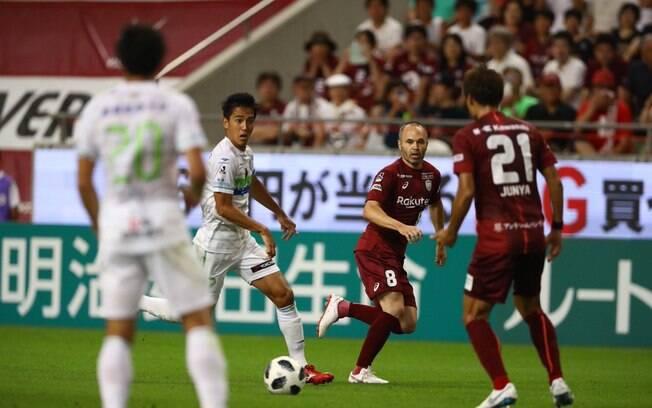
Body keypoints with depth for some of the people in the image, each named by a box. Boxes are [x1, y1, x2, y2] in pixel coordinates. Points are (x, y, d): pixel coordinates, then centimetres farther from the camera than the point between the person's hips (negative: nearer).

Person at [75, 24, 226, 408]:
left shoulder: (96, 109, 6)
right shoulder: (176, 104, -2)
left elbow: (83, 182, 8)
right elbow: (197, 170, -11)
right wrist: (193, 197, 10)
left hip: (116, 220, 3)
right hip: (163, 220, -3)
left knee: (118, 330, 8)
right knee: (198, 319, 0)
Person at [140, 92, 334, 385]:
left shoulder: (246, 153, 7)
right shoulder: (224, 158, -21)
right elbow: (223, 208, -25)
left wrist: (280, 214, 36)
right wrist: (263, 230, -21)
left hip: (241, 240, 9)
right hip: (216, 242, -9)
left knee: (283, 295, 0)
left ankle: (301, 367, 3)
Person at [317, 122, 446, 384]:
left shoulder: (432, 175, 7)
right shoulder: (390, 174, -16)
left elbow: (435, 205, 29)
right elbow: (369, 210, -31)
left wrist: (441, 242, 29)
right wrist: (402, 227, -45)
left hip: (396, 255, 8)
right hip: (375, 251, -8)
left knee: (407, 324, 3)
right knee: (394, 309, -25)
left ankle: (341, 308, 14)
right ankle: (361, 371, -12)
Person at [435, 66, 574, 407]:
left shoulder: (467, 136, -2)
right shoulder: (528, 131, 11)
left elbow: (466, 190, -11)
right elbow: (554, 180, 9)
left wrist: (450, 232, 2)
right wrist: (557, 228, 18)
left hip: (497, 235, -5)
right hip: (533, 232, 5)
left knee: (474, 315, 5)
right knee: (530, 308, 24)